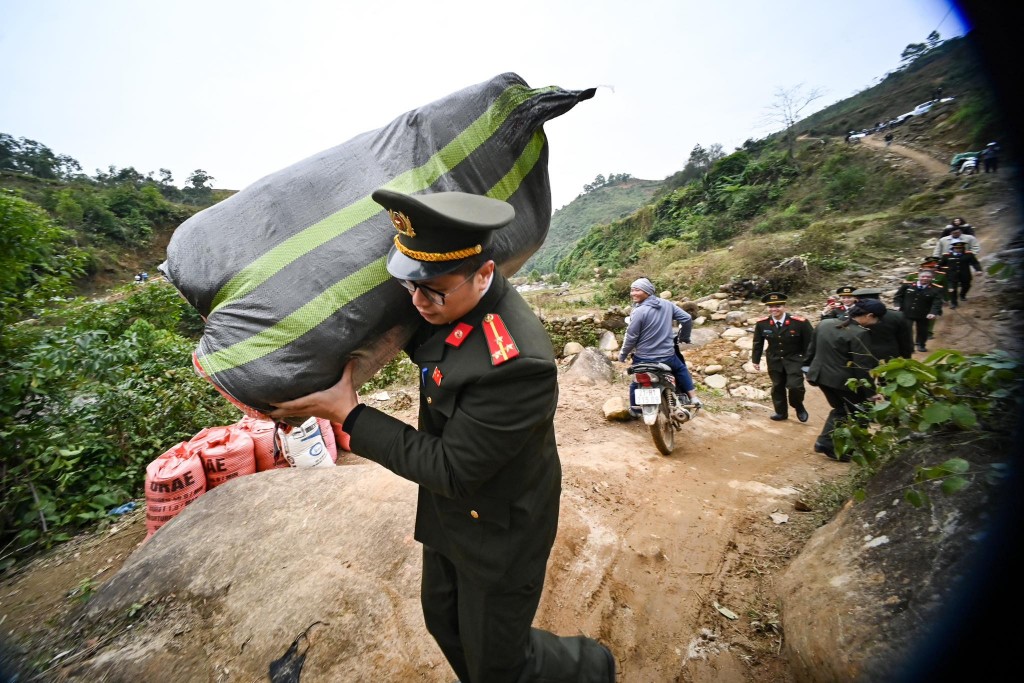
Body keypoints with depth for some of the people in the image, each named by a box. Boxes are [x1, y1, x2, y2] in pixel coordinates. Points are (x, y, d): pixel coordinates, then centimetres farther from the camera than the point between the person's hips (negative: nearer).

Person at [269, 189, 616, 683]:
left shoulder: (518, 362, -37)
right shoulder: (445, 305, -11)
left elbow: (450, 469, -28)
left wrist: (348, 414, -23)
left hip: (496, 533, -7)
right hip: (446, 512, 8)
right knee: (443, 621, 29)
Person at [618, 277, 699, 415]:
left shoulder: (639, 311, -17)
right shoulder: (667, 304, -1)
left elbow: (631, 337, -14)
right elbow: (687, 319, 5)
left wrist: (622, 354, 2)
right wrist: (684, 337, 22)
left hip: (644, 358, -4)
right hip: (668, 356, 4)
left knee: (636, 383, 22)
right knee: (681, 369, 34)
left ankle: (635, 409, 33)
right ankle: (693, 397, 31)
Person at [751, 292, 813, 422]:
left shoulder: (800, 322, -19)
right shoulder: (761, 324, -12)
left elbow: (810, 343, -8)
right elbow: (758, 343, 3)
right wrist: (756, 360, 6)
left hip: (794, 359, -3)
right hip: (774, 360, 3)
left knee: (795, 385, -15)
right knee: (777, 387, 13)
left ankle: (799, 406, 17)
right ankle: (781, 412, 32)